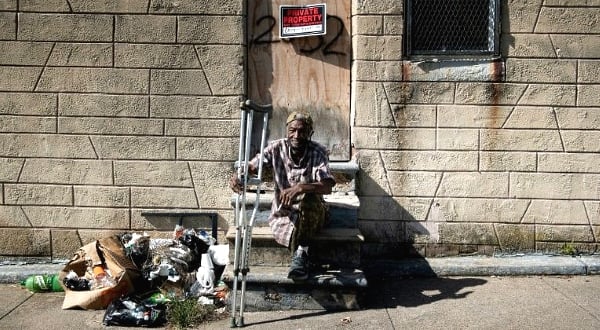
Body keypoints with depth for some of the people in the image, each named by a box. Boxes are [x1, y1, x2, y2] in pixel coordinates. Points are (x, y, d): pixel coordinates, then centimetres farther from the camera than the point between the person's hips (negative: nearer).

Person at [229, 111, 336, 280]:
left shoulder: (318, 152, -14)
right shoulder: (277, 148, -8)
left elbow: (327, 186, -28)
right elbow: (251, 166, -9)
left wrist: (300, 187, -46)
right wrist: (237, 176, -34)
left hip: (313, 214, 0)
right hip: (282, 214, 0)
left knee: (309, 197, -35)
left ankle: (300, 253, -21)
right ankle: (302, 252, -1)